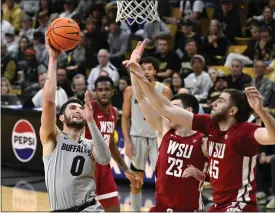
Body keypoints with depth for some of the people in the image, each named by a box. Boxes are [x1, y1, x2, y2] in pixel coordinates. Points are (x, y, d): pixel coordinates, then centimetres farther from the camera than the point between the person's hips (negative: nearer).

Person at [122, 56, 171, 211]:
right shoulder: (131, 90, 0)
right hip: (137, 137, 1)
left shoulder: (164, 90, -1)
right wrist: (127, 141, -4)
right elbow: (125, 117, 4)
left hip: (158, 137, -1)